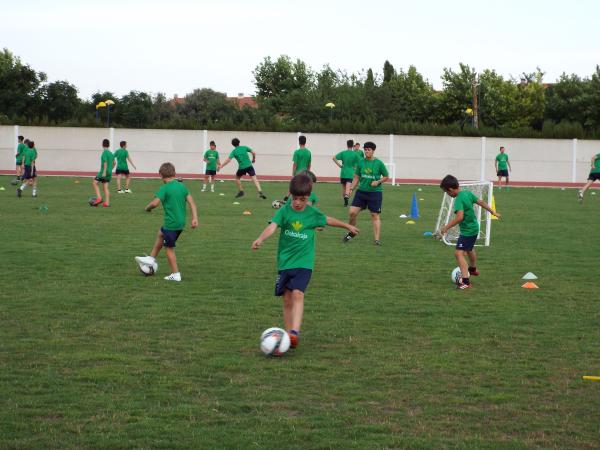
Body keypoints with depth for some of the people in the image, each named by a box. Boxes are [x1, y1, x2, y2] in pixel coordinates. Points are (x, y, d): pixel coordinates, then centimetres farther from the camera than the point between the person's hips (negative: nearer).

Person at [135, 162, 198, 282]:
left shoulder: (164, 188, -14)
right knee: (160, 234, 28)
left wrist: (148, 208, -3)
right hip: (181, 222, 8)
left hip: (171, 224, -8)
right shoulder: (182, 186, 5)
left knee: (169, 248, 6)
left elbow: (155, 203, -23)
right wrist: (195, 218, 0)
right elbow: (191, 202, 1)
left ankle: (175, 274, 11)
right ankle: (151, 258, 38)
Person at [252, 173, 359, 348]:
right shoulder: (285, 210, -6)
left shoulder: (313, 214, -1)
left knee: (297, 294, -20)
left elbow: (328, 220, 19)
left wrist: (348, 226, 35)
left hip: (304, 263, -1)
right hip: (285, 262, 1)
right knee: (287, 299, 4)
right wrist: (260, 239, -43)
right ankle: (288, 334, 13)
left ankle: (295, 332, -29)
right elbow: (272, 226, -23)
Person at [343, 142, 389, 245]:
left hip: (375, 192, -3)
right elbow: (357, 177, 11)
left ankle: (377, 239, 3)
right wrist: (352, 187, -1)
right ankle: (351, 232, 19)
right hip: (361, 191, 3)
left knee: (375, 215, -1)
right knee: (352, 212, -4)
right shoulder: (361, 162, 4)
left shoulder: (379, 163, -5)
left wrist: (378, 182, -13)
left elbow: (386, 176, 4)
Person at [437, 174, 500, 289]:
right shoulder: (468, 193, 0)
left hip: (467, 230, -10)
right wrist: (493, 212, 24)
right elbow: (481, 202, 11)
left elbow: (459, 217, -36)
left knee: (459, 253, -15)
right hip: (474, 227, 10)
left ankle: (466, 281, -25)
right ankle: (473, 269, 58)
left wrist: (446, 228, -29)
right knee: (469, 249, 32)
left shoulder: (459, 200, -26)